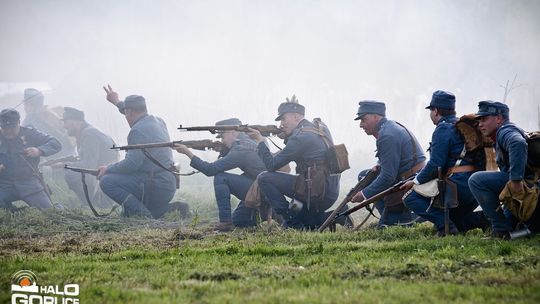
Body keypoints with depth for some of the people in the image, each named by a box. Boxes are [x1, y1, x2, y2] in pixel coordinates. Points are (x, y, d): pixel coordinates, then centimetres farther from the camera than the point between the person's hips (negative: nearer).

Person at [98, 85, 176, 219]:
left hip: (156, 186, -9)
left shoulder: (138, 130, -16)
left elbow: (131, 164, -19)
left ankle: (141, 213, -19)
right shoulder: (158, 121, 12)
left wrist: (108, 169, -4)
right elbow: (138, 114, 36)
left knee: (107, 181, -12)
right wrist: (118, 102, 45)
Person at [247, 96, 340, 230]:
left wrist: (260, 140, 1)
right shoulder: (320, 128, 12)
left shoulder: (301, 137, -15)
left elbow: (271, 165, -10)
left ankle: (291, 219, -5)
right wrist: (287, 137, 11)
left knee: (264, 178, -6)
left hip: (316, 194, -9)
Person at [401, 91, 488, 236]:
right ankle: (483, 218, 2)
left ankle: (444, 224, -17)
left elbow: (435, 165, -14)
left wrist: (416, 181, -1)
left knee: (411, 198, -5)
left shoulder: (443, 129, -8)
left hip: (459, 185, -9)